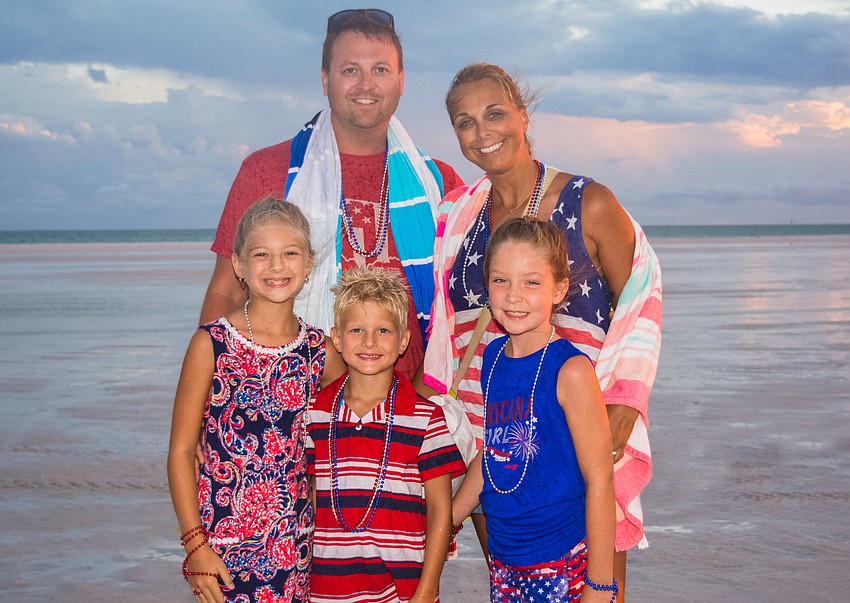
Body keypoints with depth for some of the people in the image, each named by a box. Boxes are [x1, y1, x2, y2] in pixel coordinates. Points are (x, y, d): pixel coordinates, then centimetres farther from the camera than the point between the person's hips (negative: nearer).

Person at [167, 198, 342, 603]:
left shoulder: (319, 349, 3)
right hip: (224, 536, -3)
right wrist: (195, 544, -10)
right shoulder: (212, 344, -7)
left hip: (295, 541, 3)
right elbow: (181, 451, -6)